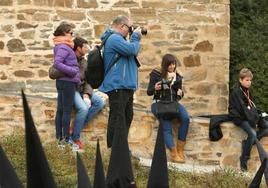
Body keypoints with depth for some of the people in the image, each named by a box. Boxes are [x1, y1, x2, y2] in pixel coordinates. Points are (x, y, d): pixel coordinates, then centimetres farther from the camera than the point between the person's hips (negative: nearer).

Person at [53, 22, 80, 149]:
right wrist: (73, 72, -21)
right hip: (67, 82, -10)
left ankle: (59, 138, 14)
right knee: (67, 111, -7)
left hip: (62, 82, 10)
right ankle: (66, 139, -7)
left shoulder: (62, 46, 15)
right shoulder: (63, 47, -14)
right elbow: (57, 63, -25)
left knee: (60, 110, 10)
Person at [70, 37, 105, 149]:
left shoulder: (84, 62, 12)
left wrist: (87, 94, -9)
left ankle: (76, 125, -9)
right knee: (83, 108, -30)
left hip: (82, 89, 8)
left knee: (100, 102, -9)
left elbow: (87, 81, 10)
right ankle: (75, 138, -14)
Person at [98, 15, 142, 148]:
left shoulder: (117, 39, 21)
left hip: (125, 86, 11)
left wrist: (135, 38, 14)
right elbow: (132, 50, -22)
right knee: (117, 119, -10)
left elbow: (132, 52, 27)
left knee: (127, 117, 16)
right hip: (118, 86, -11)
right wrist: (136, 37, -5)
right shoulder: (114, 38, -14)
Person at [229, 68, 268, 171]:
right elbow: (241, 108, -21)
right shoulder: (236, 92, -14)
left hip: (248, 116, 8)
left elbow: (252, 106, 11)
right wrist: (251, 120, -26)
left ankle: (248, 142, -9)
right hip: (239, 117, -8)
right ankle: (244, 160, -20)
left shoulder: (248, 91, 13)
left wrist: (256, 116, -7)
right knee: (252, 133, -28)